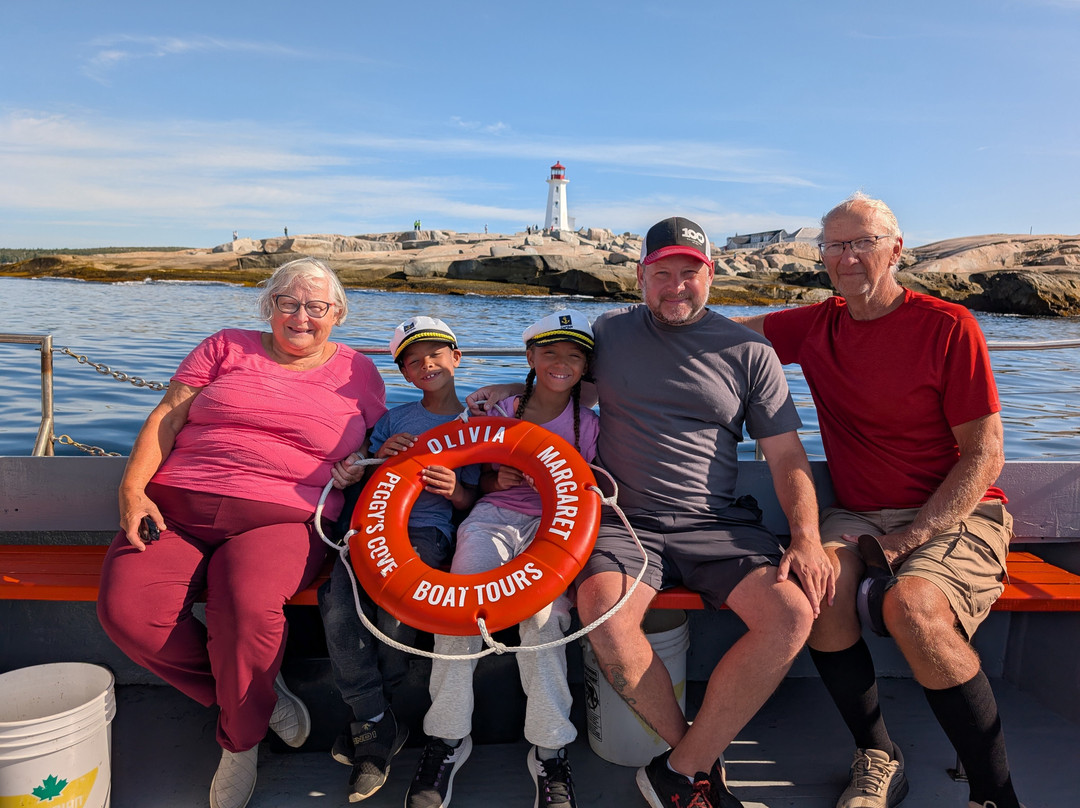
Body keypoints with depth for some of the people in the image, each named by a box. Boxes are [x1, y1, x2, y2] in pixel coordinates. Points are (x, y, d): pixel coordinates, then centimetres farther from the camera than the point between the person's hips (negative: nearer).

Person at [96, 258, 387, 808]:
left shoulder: (357, 372, 15)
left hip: (282, 518, -2)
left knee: (248, 606, -33)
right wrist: (133, 487, -5)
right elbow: (167, 417, 10)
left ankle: (239, 741, -2)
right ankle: (261, 695, -2)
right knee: (124, 607, -23)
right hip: (178, 508, 3)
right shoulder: (227, 347, 16)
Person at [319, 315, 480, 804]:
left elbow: (471, 501, 10)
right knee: (338, 615, -25)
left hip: (428, 529, -2)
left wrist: (454, 489, -13)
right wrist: (381, 455, -5)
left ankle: (369, 716, -2)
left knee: (394, 614, -30)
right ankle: (379, 728, -9)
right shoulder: (395, 418, 19)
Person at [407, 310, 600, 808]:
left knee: (544, 605, -32)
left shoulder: (588, 425, 10)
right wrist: (501, 479, -4)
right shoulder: (502, 411, 13)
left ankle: (549, 749, -22)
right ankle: (448, 736, -18)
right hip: (496, 514, 1)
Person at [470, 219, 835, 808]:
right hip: (627, 522, 0)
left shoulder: (749, 352, 8)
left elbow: (787, 457, 6)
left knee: (792, 615, -25)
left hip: (719, 524, 1)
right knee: (602, 611, -31)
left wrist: (806, 537, -9)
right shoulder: (606, 333, 10)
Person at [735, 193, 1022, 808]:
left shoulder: (948, 326, -5)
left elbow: (985, 455, -6)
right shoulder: (815, 327, 8)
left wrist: (912, 537, -16)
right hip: (859, 516, 4)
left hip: (956, 514, -3)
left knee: (913, 604, -34)